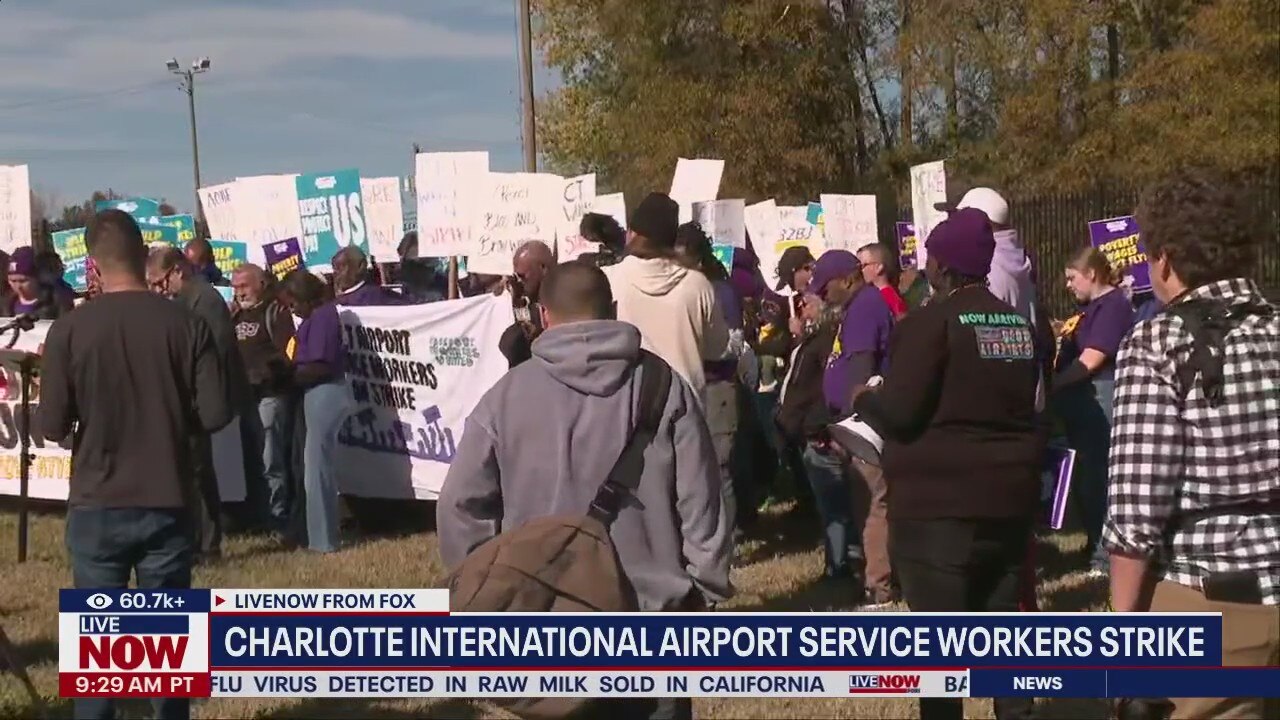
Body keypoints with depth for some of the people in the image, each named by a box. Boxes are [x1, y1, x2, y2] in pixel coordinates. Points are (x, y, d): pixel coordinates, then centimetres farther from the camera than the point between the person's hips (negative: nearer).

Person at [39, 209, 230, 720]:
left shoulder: (70, 329, -9)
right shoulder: (186, 324, -7)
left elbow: (52, 427, -8)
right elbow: (215, 413, -7)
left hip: (97, 506, -1)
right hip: (168, 503, 1)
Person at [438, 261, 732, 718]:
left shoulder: (509, 394, -3)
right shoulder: (663, 386, -3)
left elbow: (461, 502, -2)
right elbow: (700, 500, -4)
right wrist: (706, 585, 5)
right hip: (651, 609, 0)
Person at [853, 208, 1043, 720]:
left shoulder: (930, 322, -13)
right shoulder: (1021, 324, 9)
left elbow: (898, 414, -18)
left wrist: (864, 400, 2)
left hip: (939, 501, -7)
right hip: (1009, 496, 7)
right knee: (1003, 620, 15)